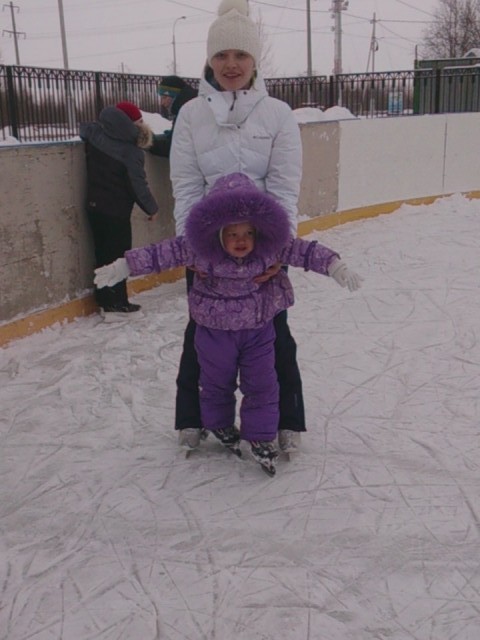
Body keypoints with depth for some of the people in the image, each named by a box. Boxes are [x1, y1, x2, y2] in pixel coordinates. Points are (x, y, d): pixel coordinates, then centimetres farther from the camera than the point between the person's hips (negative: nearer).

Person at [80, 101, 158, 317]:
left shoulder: (95, 133, -1)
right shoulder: (131, 150, -20)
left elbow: (84, 128, 22)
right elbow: (138, 184, -19)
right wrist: (151, 207, -5)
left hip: (94, 205, 7)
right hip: (116, 210, -7)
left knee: (102, 253, 15)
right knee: (118, 256, 4)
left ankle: (105, 300, 23)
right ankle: (116, 303, 9)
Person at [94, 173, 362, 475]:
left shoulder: (271, 247, -17)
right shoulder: (199, 249, -21)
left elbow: (306, 251, -11)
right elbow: (162, 253, -15)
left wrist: (336, 267, -17)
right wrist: (124, 266, -15)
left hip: (259, 327, 1)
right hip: (215, 328, -1)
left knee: (262, 384, 7)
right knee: (217, 383, 18)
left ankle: (262, 438, 23)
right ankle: (221, 428, 42)